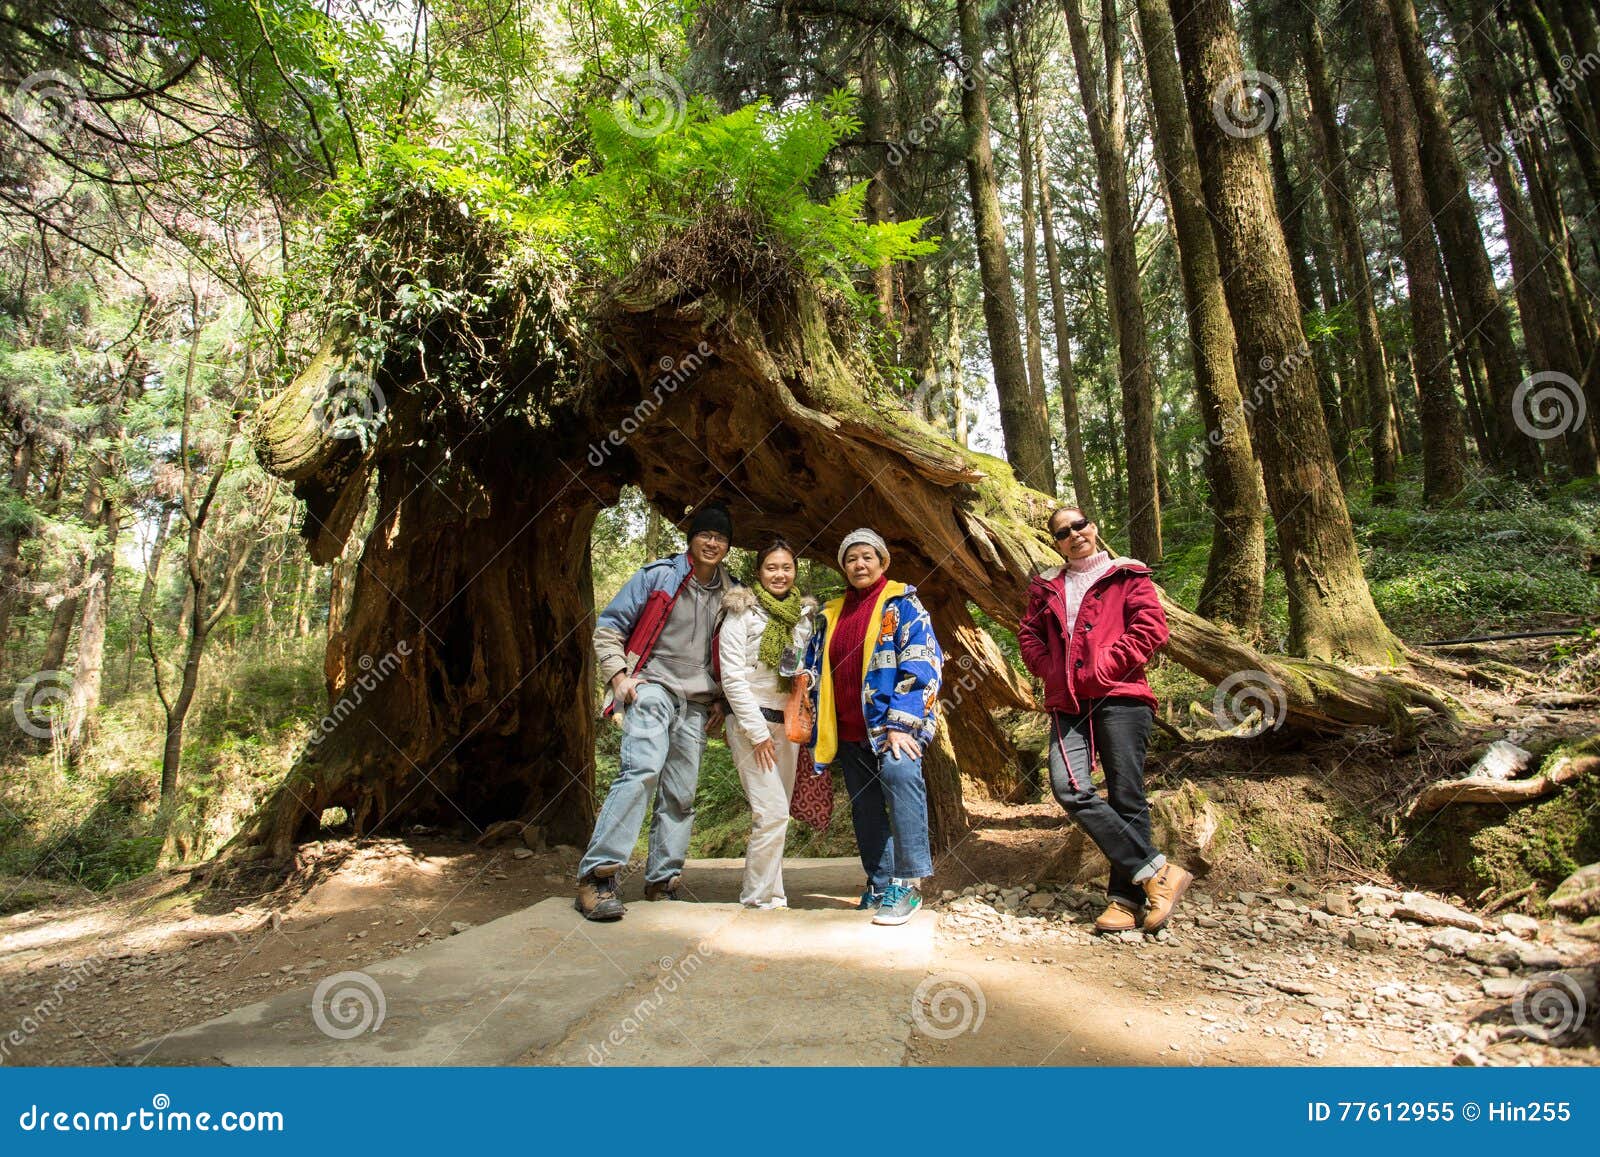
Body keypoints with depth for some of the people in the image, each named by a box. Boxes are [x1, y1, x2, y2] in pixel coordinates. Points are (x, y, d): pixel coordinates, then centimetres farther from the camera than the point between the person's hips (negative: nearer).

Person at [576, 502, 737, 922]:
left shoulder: (732, 594, 12)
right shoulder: (658, 575, 1)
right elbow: (608, 625, 3)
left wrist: (721, 698, 12)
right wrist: (618, 674, -9)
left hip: (697, 702, 5)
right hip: (652, 687, -5)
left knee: (681, 795, 4)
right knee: (643, 769, -25)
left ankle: (663, 880, 16)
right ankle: (597, 874, -23)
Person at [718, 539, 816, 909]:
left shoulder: (803, 615, 11)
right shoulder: (742, 613, -6)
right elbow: (733, 678, -11)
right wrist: (758, 733, -14)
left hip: (788, 723, 6)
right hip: (751, 721, -6)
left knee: (775, 815, 8)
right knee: (772, 812, -12)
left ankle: (761, 893, 18)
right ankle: (761, 896, 2)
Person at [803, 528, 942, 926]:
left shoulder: (901, 604, -1)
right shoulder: (832, 614, 16)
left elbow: (920, 665, -11)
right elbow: (815, 669, 22)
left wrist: (901, 724, -19)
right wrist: (819, 726, 13)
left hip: (892, 725, -6)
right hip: (849, 732, 6)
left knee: (899, 772, -30)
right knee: (865, 808, 8)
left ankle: (907, 885, -25)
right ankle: (880, 888, 23)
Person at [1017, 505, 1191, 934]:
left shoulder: (1127, 576, 9)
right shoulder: (1046, 588, 21)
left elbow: (1151, 627, -2)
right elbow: (1028, 634, 19)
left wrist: (1101, 670, -8)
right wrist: (1053, 672, 2)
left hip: (1120, 696, -3)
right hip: (1067, 703, 4)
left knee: (1126, 796, -3)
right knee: (1068, 787, -15)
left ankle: (1126, 896, 7)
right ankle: (1158, 871, -9)